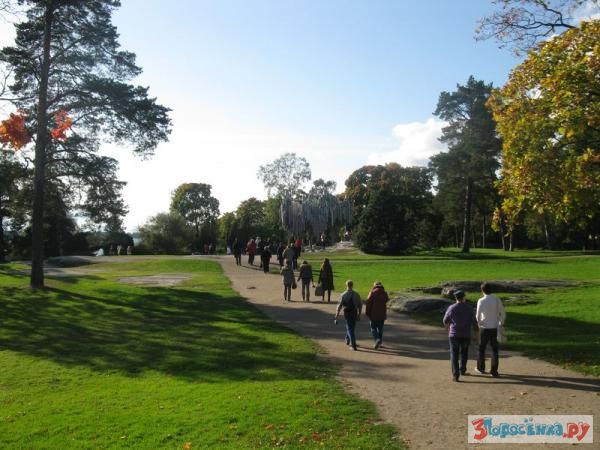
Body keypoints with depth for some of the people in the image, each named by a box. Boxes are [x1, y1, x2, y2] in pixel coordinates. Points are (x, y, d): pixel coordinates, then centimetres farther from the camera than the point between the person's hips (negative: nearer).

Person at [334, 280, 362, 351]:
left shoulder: (343, 295, -9)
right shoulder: (356, 294, -3)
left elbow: (339, 306, -9)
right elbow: (360, 306, 1)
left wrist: (336, 316, -4)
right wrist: (359, 315, 13)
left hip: (347, 313, -2)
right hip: (354, 313, 2)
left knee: (350, 329, 4)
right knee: (352, 327, 23)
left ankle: (353, 345, -2)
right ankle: (348, 340, 40)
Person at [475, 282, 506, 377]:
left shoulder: (481, 301, -14)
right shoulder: (497, 300, -4)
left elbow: (478, 315, -14)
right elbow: (503, 314, 2)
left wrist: (479, 323, 7)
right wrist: (501, 323, 19)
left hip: (484, 328, -2)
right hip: (494, 328, 2)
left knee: (482, 348, 15)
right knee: (494, 349, 12)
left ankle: (481, 368, 28)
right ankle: (494, 370, 11)